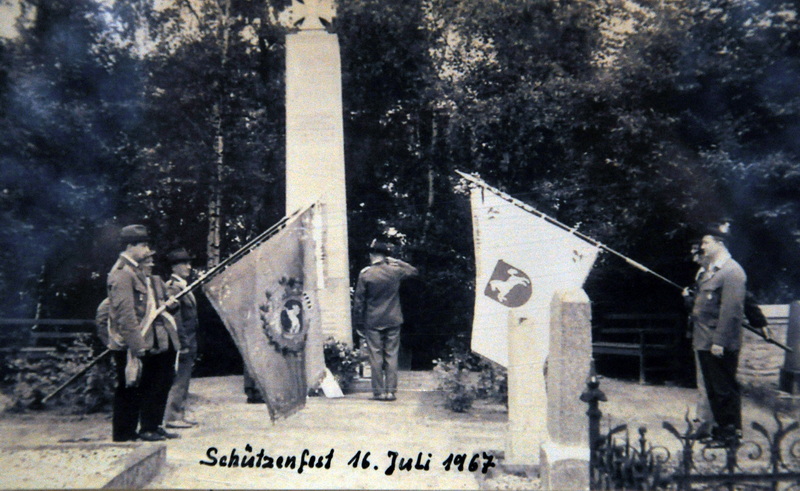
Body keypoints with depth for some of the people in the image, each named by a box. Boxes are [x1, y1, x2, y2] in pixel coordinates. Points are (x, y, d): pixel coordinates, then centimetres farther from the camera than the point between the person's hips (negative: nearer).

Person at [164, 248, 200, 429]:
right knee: (179, 381, -4)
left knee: (184, 380, 13)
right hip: (182, 342, -10)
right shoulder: (173, 287, -13)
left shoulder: (184, 286, 17)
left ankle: (180, 415, 20)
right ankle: (172, 417, 3)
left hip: (189, 342, 10)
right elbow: (175, 317, -18)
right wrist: (183, 343, -20)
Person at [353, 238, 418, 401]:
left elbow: (358, 301, -4)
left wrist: (358, 322, 6)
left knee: (376, 357, 3)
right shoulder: (395, 271, -2)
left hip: (373, 322, -2)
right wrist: (395, 261, 13)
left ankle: (379, 392, 5)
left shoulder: (365, 274, -7)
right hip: (393, 321, 2)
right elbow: (414, 271, 18)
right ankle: (391, 391, 6)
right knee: (392, 356, 6)